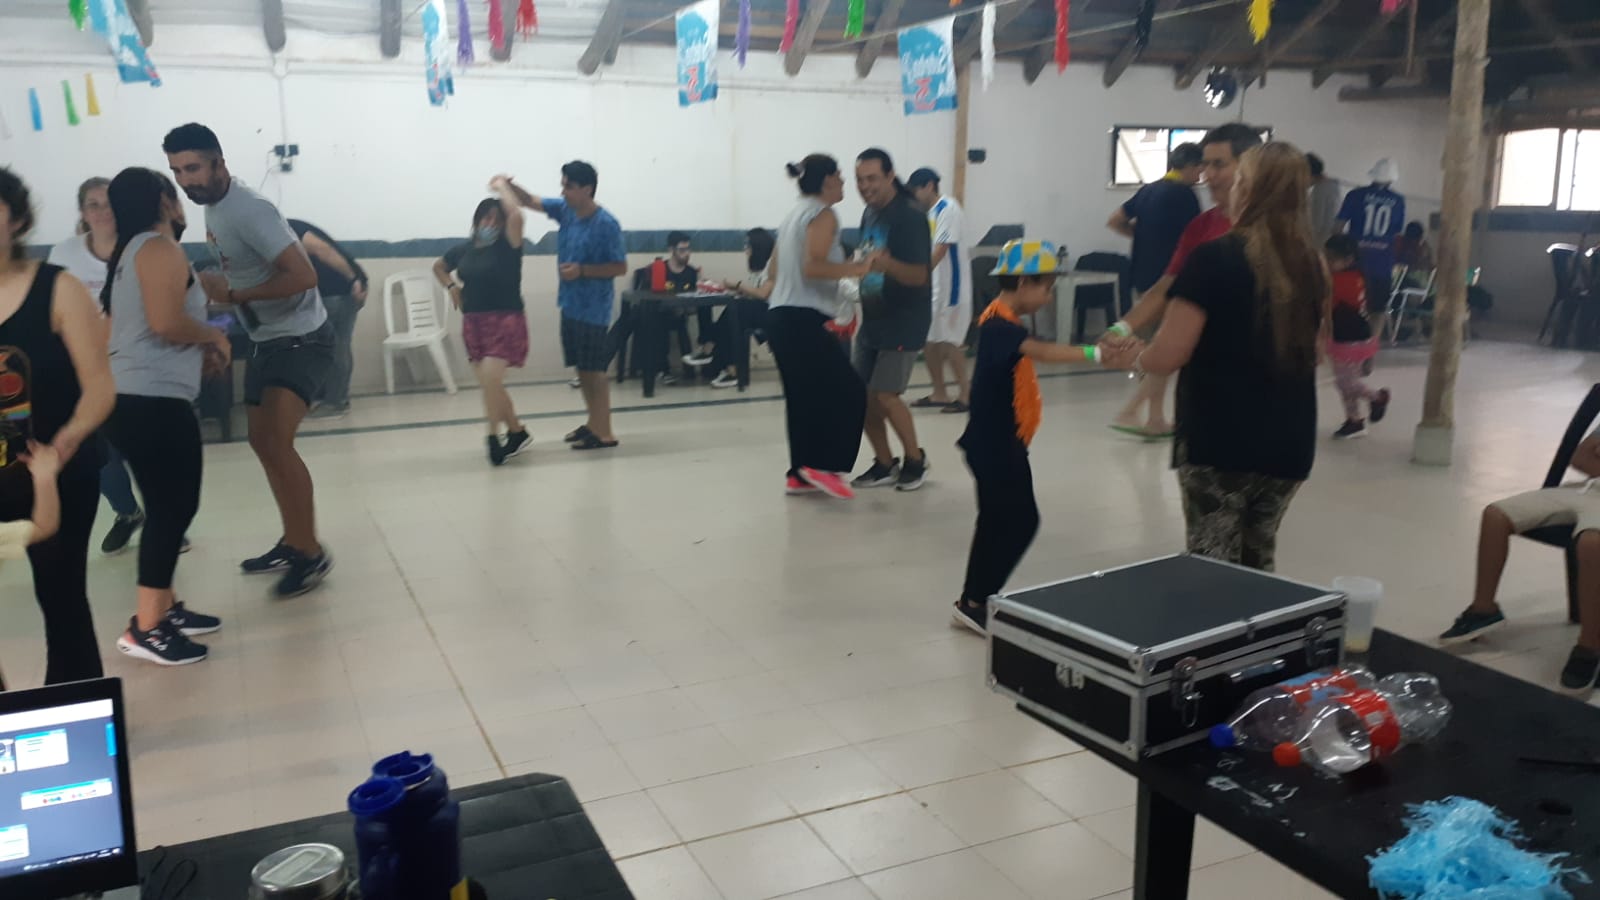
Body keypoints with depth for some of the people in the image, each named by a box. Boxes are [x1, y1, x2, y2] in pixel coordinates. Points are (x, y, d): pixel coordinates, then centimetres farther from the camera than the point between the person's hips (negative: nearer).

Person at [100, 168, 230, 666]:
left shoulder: (133, 251, 20)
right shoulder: (160, 248, -9)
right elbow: (167, 322, -22)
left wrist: (199, 351, 16)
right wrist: (213, 336, -4)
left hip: (134, 399, 10)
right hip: (153, 402, -10)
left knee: (168, 506, 17)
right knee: (173, 508, -6)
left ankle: (164, 607, 25)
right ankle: (146, 628, -3)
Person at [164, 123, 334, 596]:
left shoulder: (248, 209, -21)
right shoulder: (213, 207, 8)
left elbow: (303, 276, -29)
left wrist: (234, 296, -23)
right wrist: (214, 284, 4)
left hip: (301, 339, -10)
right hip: (268, 339, 10)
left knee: (276, 440, -20)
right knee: (262, 441, 14)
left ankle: (312, 553, -10)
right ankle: (292, 544, 26)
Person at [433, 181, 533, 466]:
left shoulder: (507, 246, -8)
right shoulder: (463, 249, 7)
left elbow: (516, 214, -27)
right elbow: (439, 267, 27)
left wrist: (502, 186, -12)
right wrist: (452, 286, 9)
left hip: (505, 321, -6)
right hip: (474, 323, 6)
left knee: (489, 380, -19)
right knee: (491, 386, 10)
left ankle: (494, 438, -3)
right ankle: (517, 432, 28)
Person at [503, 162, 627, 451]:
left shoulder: (606, 224, -17)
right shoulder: (565, 210, 4)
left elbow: (621, 267, -14)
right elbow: (530, 201, 10)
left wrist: (582, 270, -22)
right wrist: (509, 185, -11)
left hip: (593, 309, -7)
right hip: (571, 305, 8)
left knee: (594, 370, -3)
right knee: (582, 368, 15)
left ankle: (605, 433, 5)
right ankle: (593, 423, 27)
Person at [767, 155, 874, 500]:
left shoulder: (794, 214, 20)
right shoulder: (823, 214, -8)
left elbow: (773, 271, 22)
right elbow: (812, 267, -21)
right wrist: (855, 269, -15)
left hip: (780, 316, 10)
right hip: (804, 319, -10)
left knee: (803, 397, 13)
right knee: (849, 392, -3)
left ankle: (801, 473, 15)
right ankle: (824, 465, -4)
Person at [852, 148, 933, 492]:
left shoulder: (910, 217, -17)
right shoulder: (869, 213, 7)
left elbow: (919, 276, -24)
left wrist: (888, 264, -41)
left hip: (903, 320, -8)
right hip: (872, 319, 8)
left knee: (884, 395, -11)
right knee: (862, 396, 5)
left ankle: (916, 460, 8)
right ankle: (885, 464, 18)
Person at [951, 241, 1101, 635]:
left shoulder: (1004, 322, 11)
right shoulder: (999, 326, -23)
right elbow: (1043, 351, -40)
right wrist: (1095, 353, -51)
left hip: (1002, 444, 11)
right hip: (995, 446, -11)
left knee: (1000, 523, 16)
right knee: (1020, 522, -4)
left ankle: (975, 602, 25)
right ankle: (975, 603, 5)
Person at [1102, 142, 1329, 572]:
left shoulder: (1213, 258, -13)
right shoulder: (1313, 266, 4)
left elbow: (1169, 355, -15)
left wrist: (1133, 358, 5)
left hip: (1217, 440, -6)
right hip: (1288, 443, 6)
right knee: (1257, 564, 19)